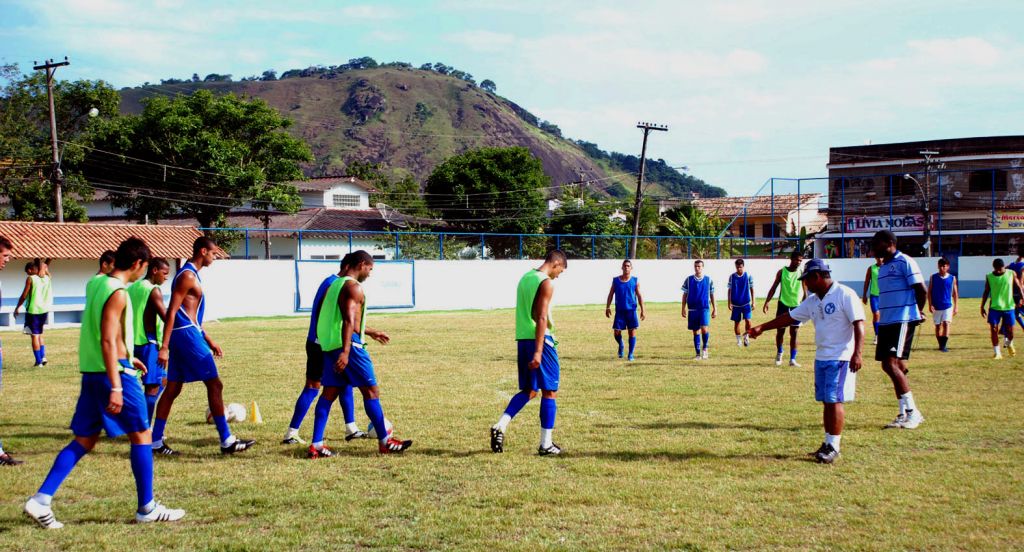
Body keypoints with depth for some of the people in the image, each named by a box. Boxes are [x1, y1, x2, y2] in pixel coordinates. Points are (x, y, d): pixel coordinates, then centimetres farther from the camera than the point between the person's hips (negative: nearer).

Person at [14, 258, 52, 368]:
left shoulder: (30, 279, -10)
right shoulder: (47, 278, 3)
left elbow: (24, 296, -8)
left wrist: (17, 307, 2)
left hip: (33, 310, -5)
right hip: (44, 309, 6)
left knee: (35, 335, 0)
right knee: (39, 334, 21)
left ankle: (38, 361, -3)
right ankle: (43, 356, 8)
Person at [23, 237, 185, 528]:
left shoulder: (95, 284, 12)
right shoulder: (117, 293, -16)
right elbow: (108, 341, -22)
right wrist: (116, 387, -24)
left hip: (91, 373, 9)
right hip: (114, 372, -9)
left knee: (84, 440, 12)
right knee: (141, 435, 3)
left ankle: (41, 499, 3)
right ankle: (147, 508, 9)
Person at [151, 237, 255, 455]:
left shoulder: (190, 275, 18)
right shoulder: (187, 276, -13)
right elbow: (172, 311, -19)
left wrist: (208, 339, 26)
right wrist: (164, 347, -23)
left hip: (187, 334, 10)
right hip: (187, 335, -10)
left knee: (172, 389, 11)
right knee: (214, 385, -7)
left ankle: (156, 441, 13)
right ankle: (227, 441, -5)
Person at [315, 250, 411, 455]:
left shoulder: (335, 285, 18)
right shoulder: (354, 287, -11)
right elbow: (349, 321, -22)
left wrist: (370, 332, 36)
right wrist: (345, 352, -29)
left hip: (329, 346, 9)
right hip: (348, 345, -9)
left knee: (329, 393, 8)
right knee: (371, 390, 0)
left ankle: (316, 445, 4)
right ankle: (385, 441, 5)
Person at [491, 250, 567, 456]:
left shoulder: (525, 278, 14)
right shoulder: (546, 283, -12)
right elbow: (541, 318, -19)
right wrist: (538, 352, -23)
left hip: (522, 339, 8)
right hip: (540, 340, -8)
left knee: (528, 390, 15)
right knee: (549, 392, 3)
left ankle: (500, 426, -3)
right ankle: (546, 444, 5)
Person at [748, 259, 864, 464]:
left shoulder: (845, 295, -11)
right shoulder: (812, 301, 13)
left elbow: (859, 324, -15)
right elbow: (790, 317, 21)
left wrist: (857, 353, -23)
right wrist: (762, 328, 22)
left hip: (840, 358, -8)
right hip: (821, 357, 8)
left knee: (834, 401, -9)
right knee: (826, 401, 9)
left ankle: (834, 447, -4)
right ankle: (828, 443, 15)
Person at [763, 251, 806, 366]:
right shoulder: (782, 272, -1)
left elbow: (805, 293, 3)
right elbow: (774, 288, 1)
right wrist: (767, 302, -8)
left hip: (796, 306, 0)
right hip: (783, 304, 0)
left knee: (794, 333, 0)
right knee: (780, 331, 5)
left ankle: (792, 359, 3)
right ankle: (779, 353, 29)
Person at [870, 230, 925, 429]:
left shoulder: (904, 262, -9)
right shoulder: (883, 267, 18)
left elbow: (921, 290, -11)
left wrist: (918, 311, 1)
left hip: (903, 321, -9)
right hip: (886, 321, 9)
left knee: (891, 364, -15)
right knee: (896, 366, 8)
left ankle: (912, 412, -9)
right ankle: (904, 414, 14)